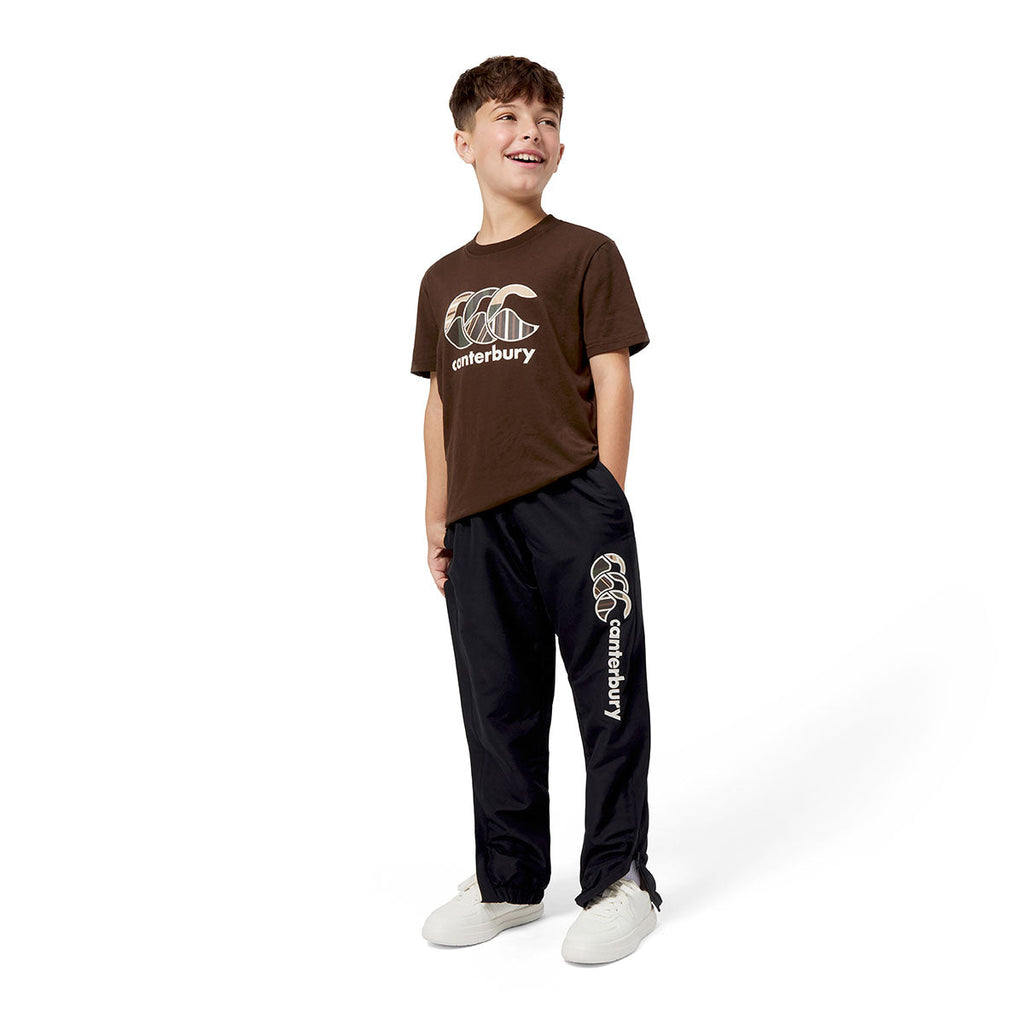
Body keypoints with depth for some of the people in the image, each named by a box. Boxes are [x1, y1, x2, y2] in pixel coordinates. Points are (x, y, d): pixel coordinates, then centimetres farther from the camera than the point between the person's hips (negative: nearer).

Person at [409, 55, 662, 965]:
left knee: (609, 699, 1)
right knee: (498, 707, 12)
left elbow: (613, 384, -3)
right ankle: (510, 883, 27)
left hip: (575, 514, -5)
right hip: (480, 525, 5)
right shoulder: (444, 279, 15)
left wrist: (602, 508, -8)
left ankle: (621, 882, 16)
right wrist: (438, 520, 13)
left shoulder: (585, 254, 1)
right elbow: (441, 404, 17)